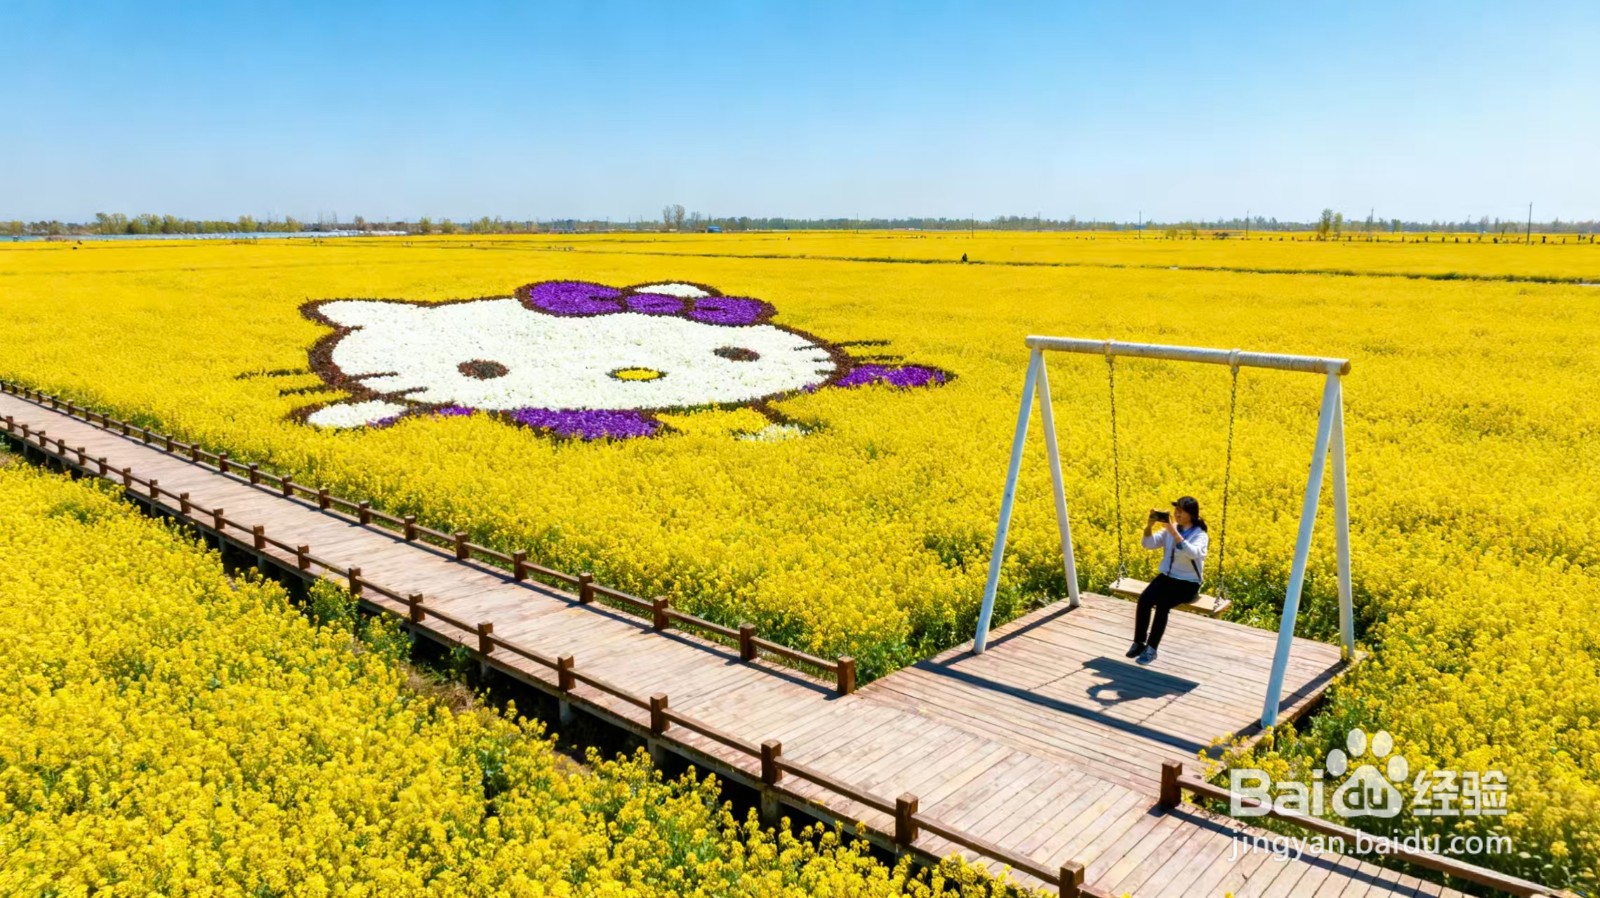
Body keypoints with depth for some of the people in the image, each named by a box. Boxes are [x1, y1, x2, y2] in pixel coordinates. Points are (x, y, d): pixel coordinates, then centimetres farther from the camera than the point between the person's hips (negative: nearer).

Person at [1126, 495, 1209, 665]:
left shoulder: (1200, 536, -11)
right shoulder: (1169, 530, 4)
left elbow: (1192, 553, -33)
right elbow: (1147, 544, -4)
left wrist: (1174, 532, -38)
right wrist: (1149, 526, -22)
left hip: (1188, 583, -4)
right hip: (1166, 577, 4)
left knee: (1162, 604, -29)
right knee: (1144, 599, -23)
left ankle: (1151, 648, -18)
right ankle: (1139, 642, -11)